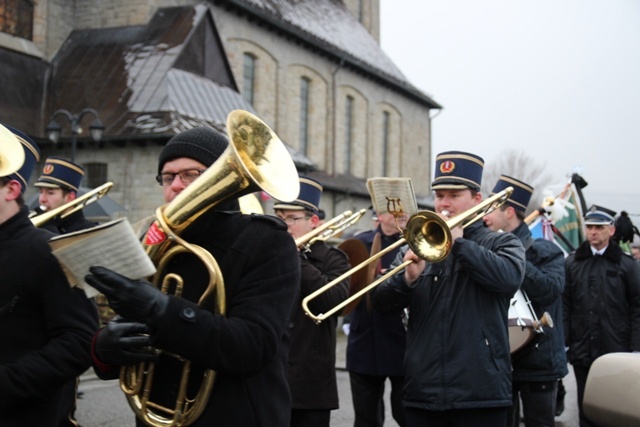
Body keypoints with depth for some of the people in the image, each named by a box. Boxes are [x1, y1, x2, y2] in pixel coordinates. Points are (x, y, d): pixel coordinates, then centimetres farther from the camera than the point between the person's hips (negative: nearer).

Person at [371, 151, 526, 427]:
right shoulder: (416, 248, 13)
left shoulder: (501, 244, 7)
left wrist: (458, 241, -13)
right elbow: (382, 305, 5)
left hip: (479, 392, -3)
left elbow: (510, 277, -16)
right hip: (422, 392, 3)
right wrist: (408, 278, -15)